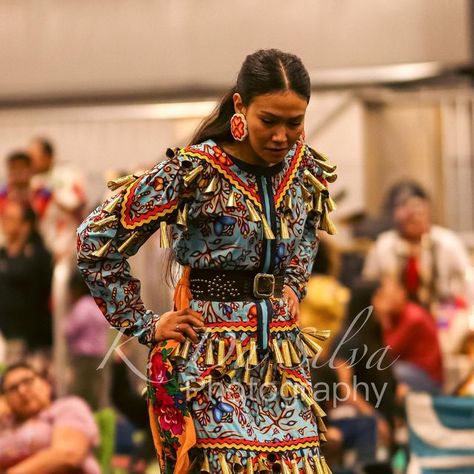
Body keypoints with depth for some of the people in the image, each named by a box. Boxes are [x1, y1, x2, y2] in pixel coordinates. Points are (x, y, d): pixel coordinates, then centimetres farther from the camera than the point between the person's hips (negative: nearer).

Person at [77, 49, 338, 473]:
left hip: (283, 355, 6)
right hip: (212, 358, -5)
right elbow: (95, 241, -8)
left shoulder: (307, 170, 4)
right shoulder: (194, 172, -13)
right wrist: (145, 326, -6)